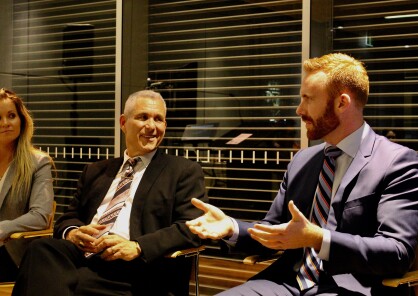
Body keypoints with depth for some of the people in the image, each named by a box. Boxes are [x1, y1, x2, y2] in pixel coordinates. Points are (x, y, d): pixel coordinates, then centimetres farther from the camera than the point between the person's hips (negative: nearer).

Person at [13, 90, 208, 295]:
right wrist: (72, 232, -3)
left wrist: (137, 247, -17)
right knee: (41, 249, -30)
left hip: (130, 266, -4)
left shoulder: (184, 171, 12)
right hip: (80, 254, 5)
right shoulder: (96, 171, 27)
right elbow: (69, 217, 23)